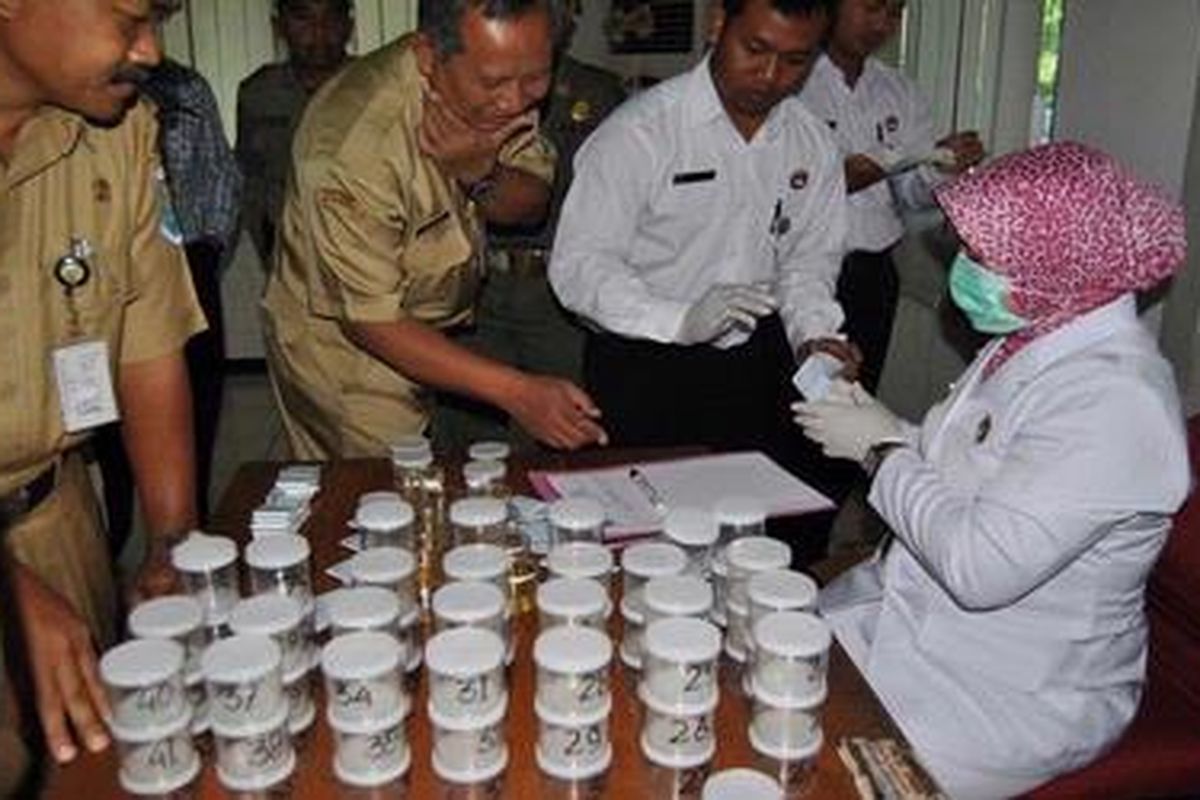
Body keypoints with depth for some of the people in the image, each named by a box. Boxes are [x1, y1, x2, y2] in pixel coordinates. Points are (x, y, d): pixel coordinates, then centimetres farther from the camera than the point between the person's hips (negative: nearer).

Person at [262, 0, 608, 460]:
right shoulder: (356, 143, -33)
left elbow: (532, 206, -2)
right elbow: (372, 321, -28)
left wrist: (480, 175, -26)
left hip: (436, 331, 6)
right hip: (344, 344, -6)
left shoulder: (502, 91, -14)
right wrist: (516, 391, -35)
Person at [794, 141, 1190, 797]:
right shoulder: (1038, 339, 3)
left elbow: (978, 568, -31)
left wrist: (884, 448, -19)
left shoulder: (1112, 401, -27)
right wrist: (879, 426, -4)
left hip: (1023, 694, -8)